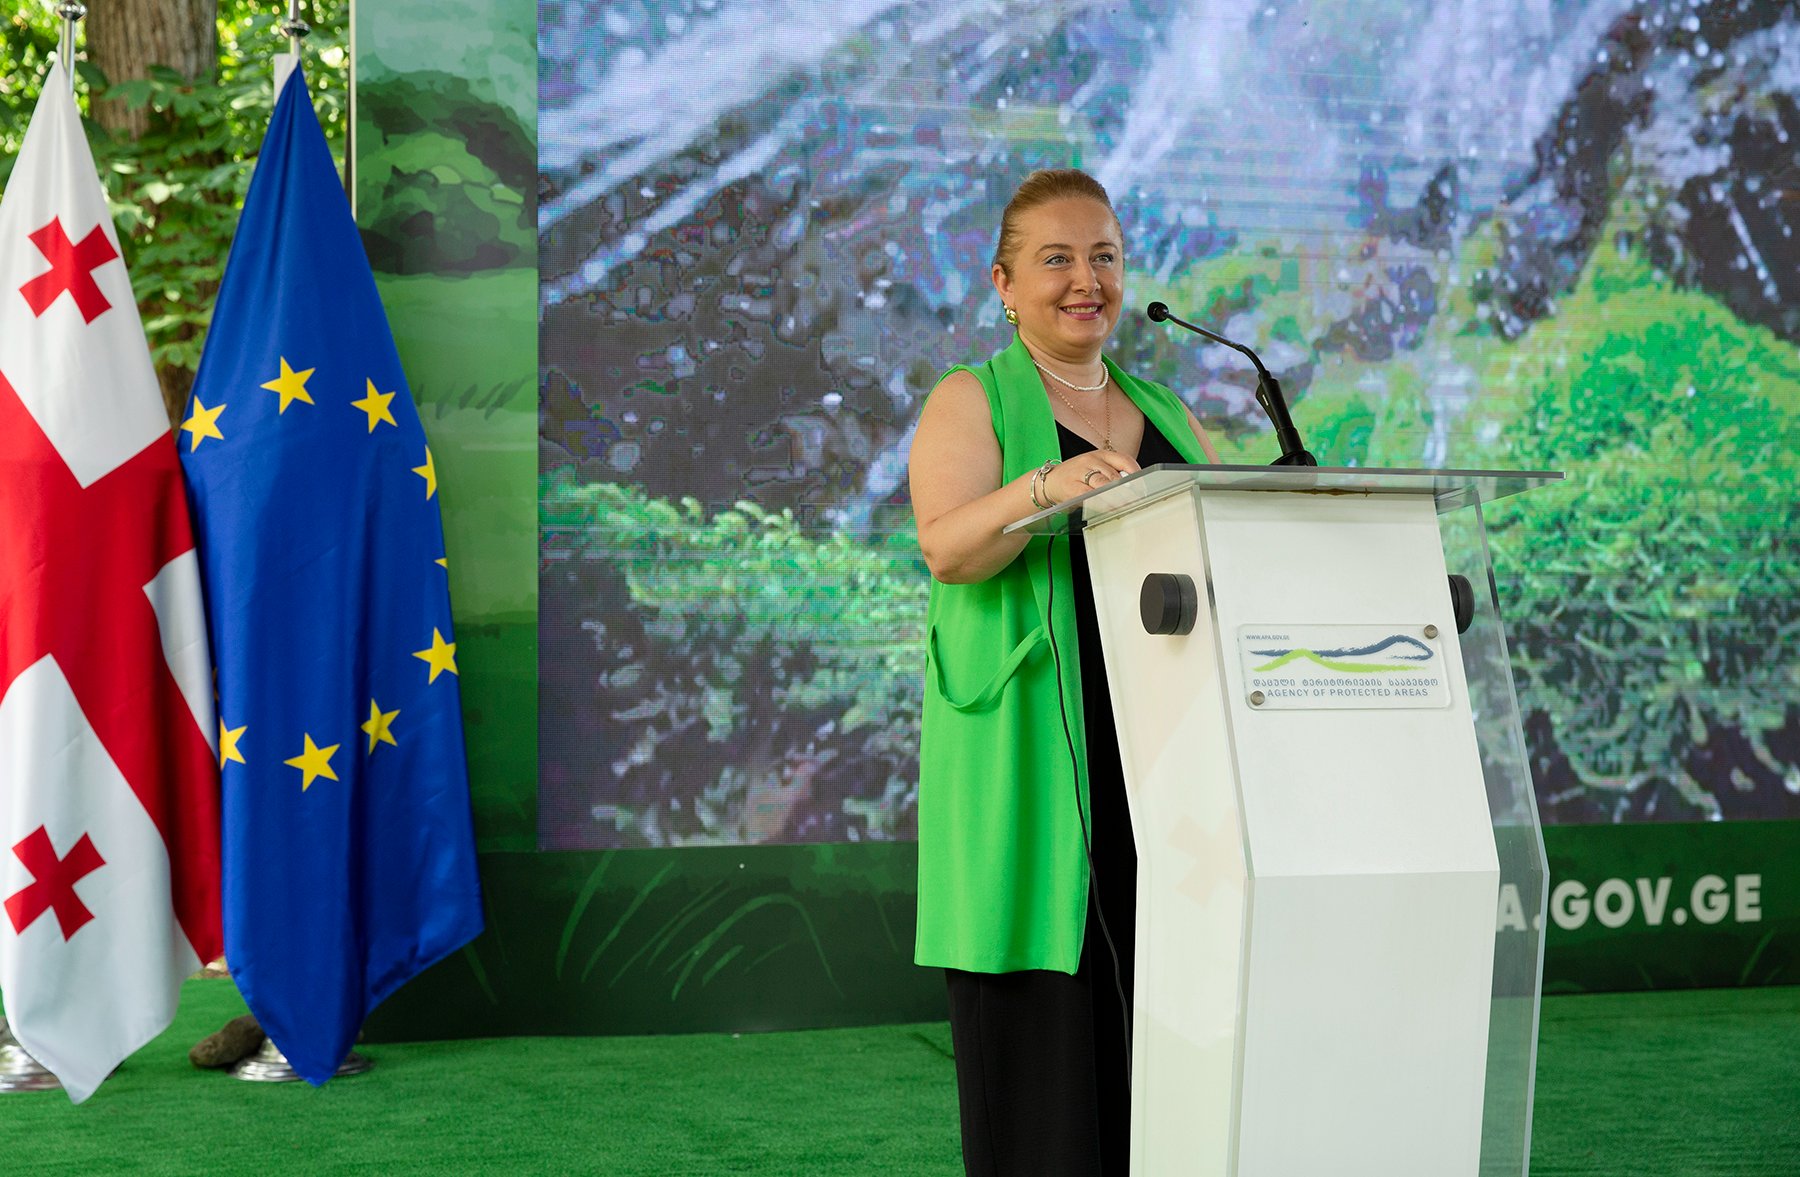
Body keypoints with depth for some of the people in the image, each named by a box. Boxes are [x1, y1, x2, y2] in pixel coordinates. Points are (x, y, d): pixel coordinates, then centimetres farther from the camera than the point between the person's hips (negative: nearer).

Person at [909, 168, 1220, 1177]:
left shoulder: (1169, 416, 20)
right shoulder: (971, 403, 4)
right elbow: (948, 547, -13)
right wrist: (1047, 487, -31)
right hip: (1035, 765, -5)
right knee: (1042, 1024, -4)